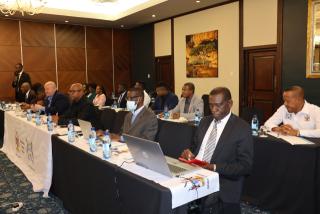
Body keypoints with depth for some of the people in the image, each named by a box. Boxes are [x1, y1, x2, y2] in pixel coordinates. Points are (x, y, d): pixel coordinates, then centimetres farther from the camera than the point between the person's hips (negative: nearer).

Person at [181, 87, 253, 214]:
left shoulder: (242, 128, -6)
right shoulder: (205, 121, 12)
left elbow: (245, 166, -8)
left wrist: (215, 167, -20)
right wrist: (190, 154, -3)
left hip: (222, 184, -4)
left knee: (206, 203, -28)